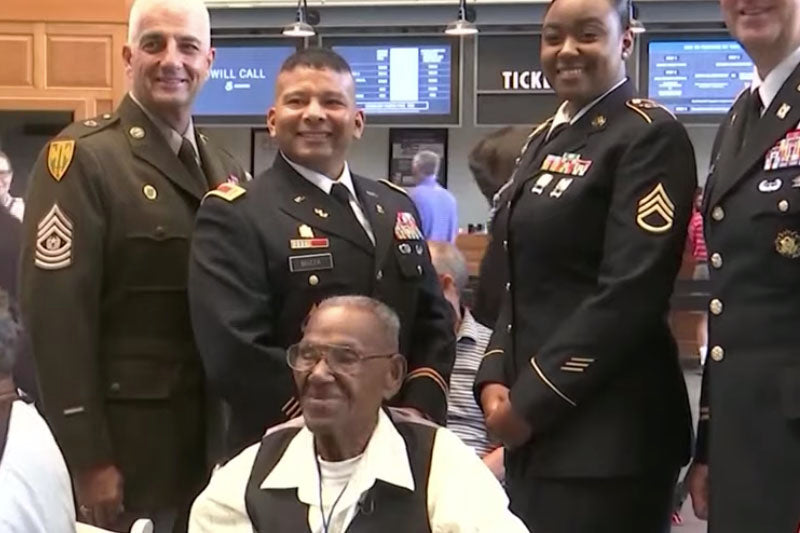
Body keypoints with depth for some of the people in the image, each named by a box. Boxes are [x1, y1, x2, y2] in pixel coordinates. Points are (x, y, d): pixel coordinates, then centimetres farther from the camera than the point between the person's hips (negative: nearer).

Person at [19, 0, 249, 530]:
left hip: (214, 434, 6)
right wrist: (88, 457, -18)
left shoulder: (227, 170, 11)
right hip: (125, 435, -6)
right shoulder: (82, 157, -10)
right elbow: (57, 314, -16)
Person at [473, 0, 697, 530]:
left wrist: (532, 400, -15)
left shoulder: (651, 136, -10)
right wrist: (496, 378, 2)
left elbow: (630, 292, -18)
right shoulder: (546, 139, 14)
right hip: (533, 423, 8)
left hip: (608, 429, -8)